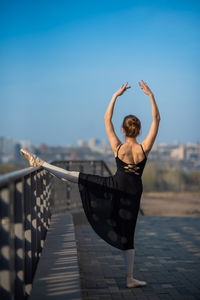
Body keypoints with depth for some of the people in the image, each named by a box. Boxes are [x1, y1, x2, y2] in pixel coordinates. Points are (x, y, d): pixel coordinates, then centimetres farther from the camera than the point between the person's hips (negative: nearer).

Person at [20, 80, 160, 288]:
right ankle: (130, 278, 11)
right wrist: (151, 96, -1)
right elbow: (156, 120, -1)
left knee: (74, 176, 3)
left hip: (115, 186, -1)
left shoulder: (118, 148, -7)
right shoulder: (144, 148, -8)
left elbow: (107, 119, -1)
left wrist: (116, 95, 1)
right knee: (127, 235, 7)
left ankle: (40, 163, 2)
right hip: (133, 194, 1)